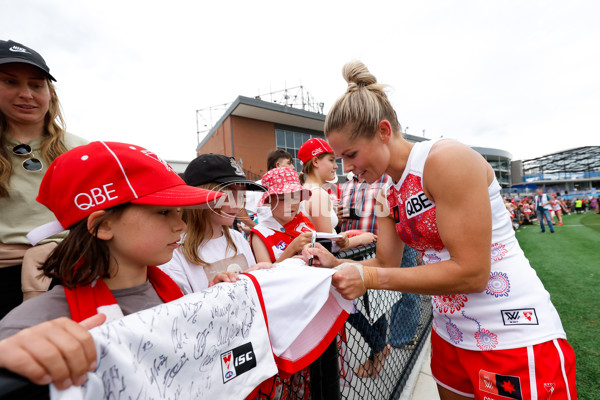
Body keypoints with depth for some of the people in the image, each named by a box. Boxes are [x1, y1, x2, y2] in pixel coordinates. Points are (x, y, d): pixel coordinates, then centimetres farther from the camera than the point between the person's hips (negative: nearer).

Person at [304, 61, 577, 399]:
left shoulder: (447, 159, -22)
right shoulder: (389, 196, 2)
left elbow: (470, 272, -24)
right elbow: (387, 264, 5)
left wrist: (369, 277, -24)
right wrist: (335, 263, -11)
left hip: (516, 340, -7)